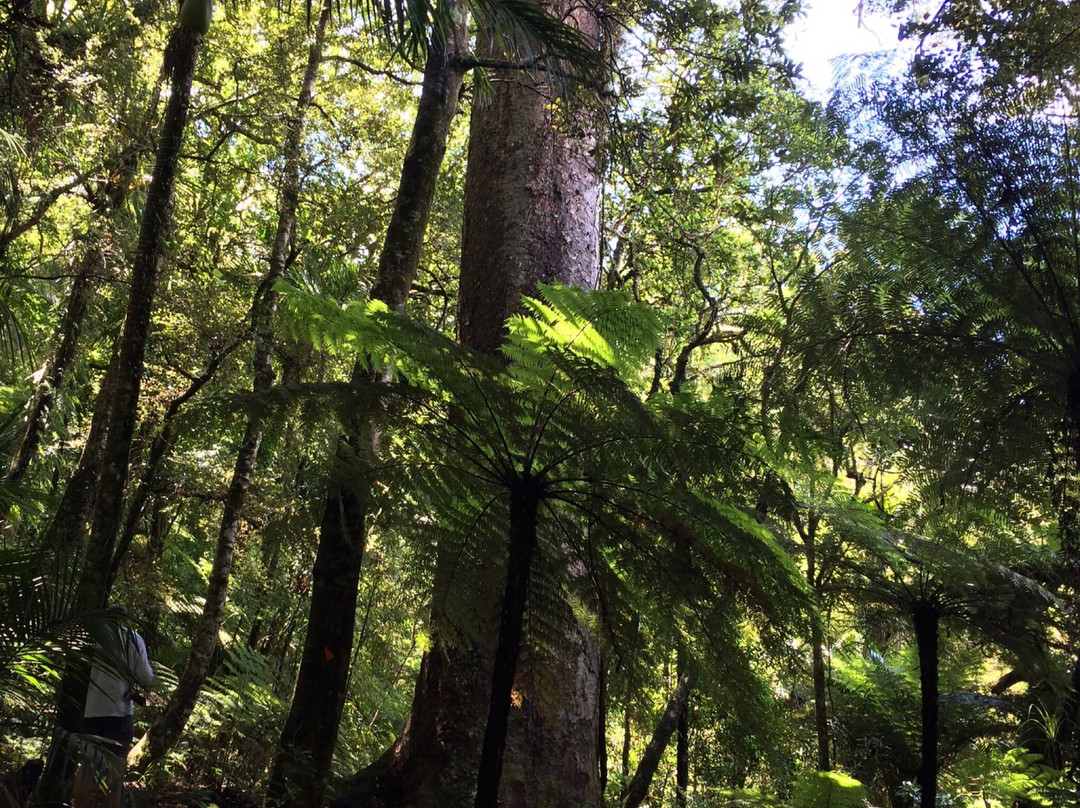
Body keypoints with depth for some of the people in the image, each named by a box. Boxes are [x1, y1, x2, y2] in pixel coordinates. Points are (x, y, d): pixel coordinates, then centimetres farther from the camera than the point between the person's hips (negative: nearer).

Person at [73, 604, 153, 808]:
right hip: (119, 710, -1)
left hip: (89, 709, 2)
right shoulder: (133, 639, 3)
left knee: (84, 765, 9)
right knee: (115, 769, 4)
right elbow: (145, 679, -1)